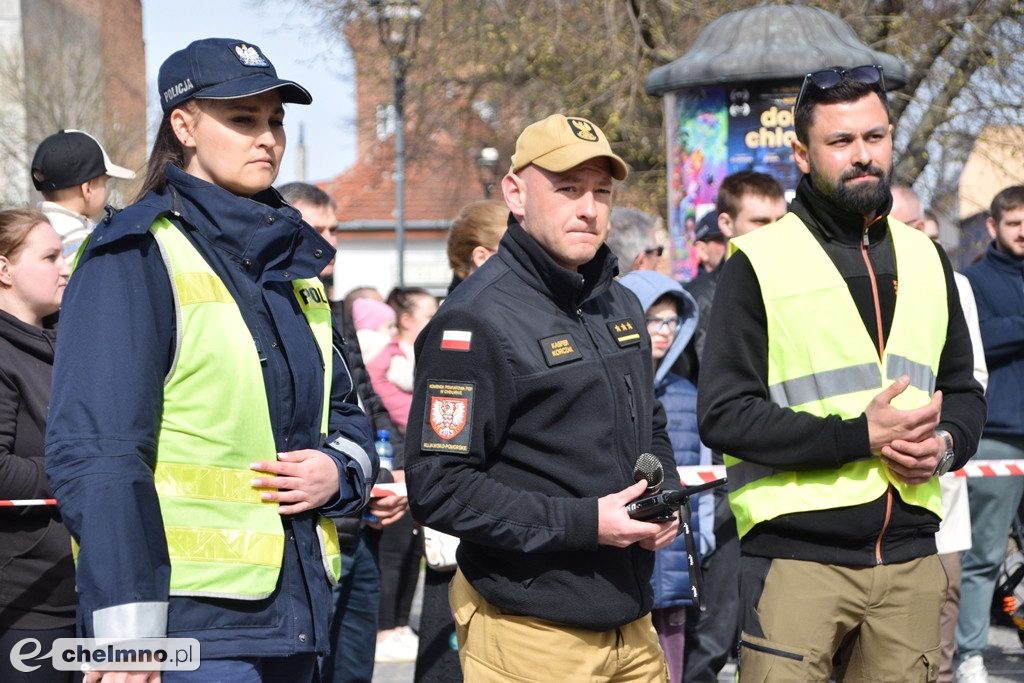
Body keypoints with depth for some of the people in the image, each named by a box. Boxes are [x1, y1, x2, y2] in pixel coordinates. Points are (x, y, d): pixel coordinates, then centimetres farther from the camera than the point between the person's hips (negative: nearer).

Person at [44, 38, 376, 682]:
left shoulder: (290, 260, 16)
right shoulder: (136, 257, -8)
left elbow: (341, 408, 24)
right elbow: (97, 449, -15)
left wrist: (339, 470, -1)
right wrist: (126, 631, -21)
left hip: (292, 612, 7)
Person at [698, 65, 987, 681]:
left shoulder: (926, 259, 14)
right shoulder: (759, 263, -3)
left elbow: (965, 392, 22)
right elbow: (723, 415, -10)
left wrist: (946, 444, -2)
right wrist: (859, 436, -17)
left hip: (910, 556, 5)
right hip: (796, 555, -5)